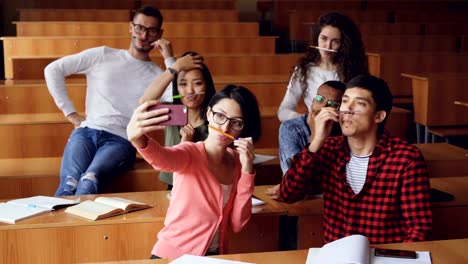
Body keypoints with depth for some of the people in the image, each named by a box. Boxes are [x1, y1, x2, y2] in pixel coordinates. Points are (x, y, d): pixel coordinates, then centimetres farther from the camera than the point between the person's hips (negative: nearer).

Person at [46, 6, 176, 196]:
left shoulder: (157, 75, 13)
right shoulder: (102, 55, 14)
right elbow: (53, 70, 14)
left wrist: (169, 59, -3)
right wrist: (70, 112, 8)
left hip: (121, 140, -1)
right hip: (87, 132, 1)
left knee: (89, 182, -35)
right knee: (69, 185, -32)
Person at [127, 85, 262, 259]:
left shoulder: (237, 162, 2)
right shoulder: (190, 153, -11)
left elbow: (237, 225, -3)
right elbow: (162, 158, -34)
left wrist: (246, 171, -10)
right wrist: (138, 138, -54)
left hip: (214, 256, 4)